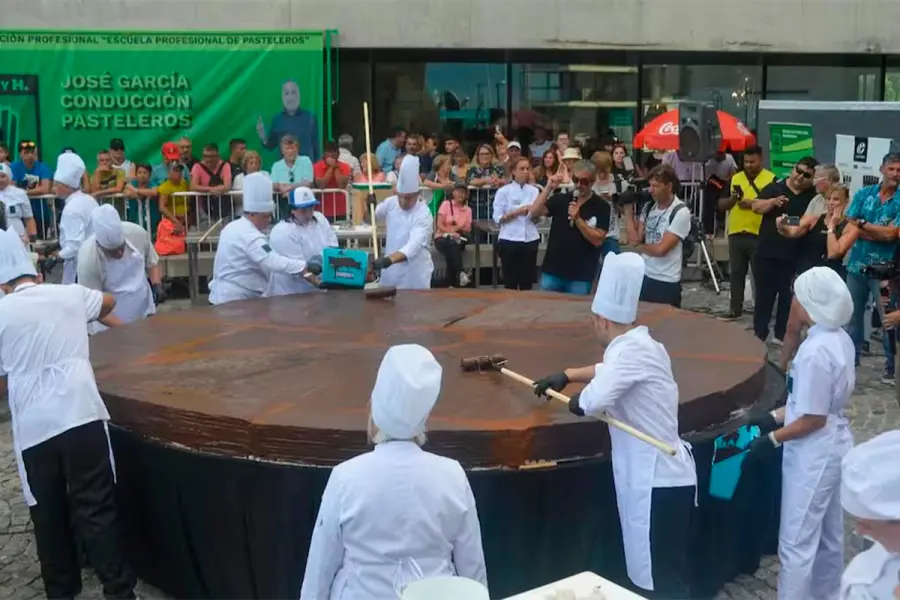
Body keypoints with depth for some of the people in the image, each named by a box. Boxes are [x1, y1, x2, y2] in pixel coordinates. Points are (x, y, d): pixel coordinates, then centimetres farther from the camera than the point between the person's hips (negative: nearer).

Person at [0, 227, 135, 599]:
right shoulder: (70, 295, 5)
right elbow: (108, 303, 29)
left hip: (33, 427, 0)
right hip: (80, 415, 0)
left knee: (48, 516, 13)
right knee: (96, 509, 4)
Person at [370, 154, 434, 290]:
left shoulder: (423, 214, -18)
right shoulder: (391, 203, -1)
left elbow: (413, 247, -32)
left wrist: (388, 260, -47)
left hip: (415, 274, -5)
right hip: (391, 271, 5)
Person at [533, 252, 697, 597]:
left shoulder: (633, 350, -19)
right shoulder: (638, 346, 13)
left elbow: (595, 399, -33)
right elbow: (612, 370, 35)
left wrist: (576, 402, -11)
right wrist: (566, 375, 35)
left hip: (658, 481, -10)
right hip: (660, 476, 10)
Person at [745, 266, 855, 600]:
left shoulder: (815, 352, -27)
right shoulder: (840, 338, 2)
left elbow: (813, 419, -22)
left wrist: (772, 440, -12)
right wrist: (775, 417, 10)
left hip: (813, 454, -10)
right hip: (834, 446, 10)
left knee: (797, 542, 3)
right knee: (828, 535, 23)